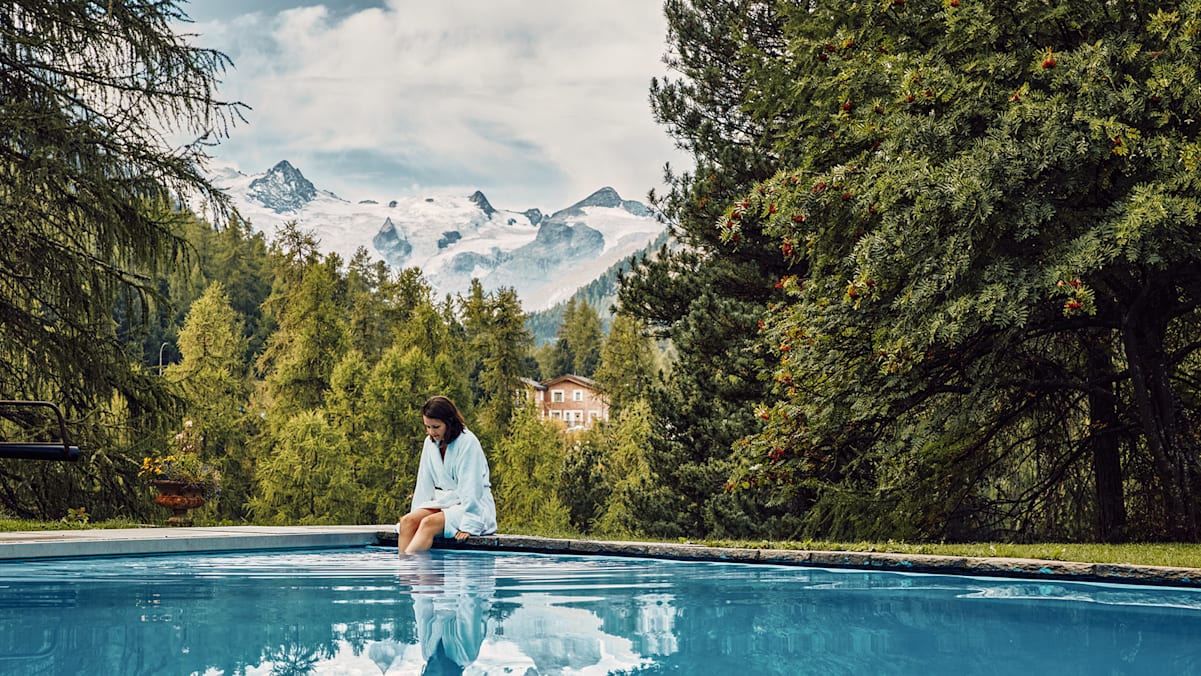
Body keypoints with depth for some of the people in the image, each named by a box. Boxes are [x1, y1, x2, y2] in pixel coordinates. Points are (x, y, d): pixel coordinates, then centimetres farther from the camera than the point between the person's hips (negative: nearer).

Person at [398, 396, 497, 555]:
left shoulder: (468, 442, -13)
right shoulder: (430, 443, 7)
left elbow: (471, 489, -17)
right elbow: (424, 485, 9)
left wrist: (467, 525, -23)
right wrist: (417, 514, 0)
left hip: (473, 508, -6)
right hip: (443, 502, 6)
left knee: (429, 523, -32)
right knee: (407, 521, -21)